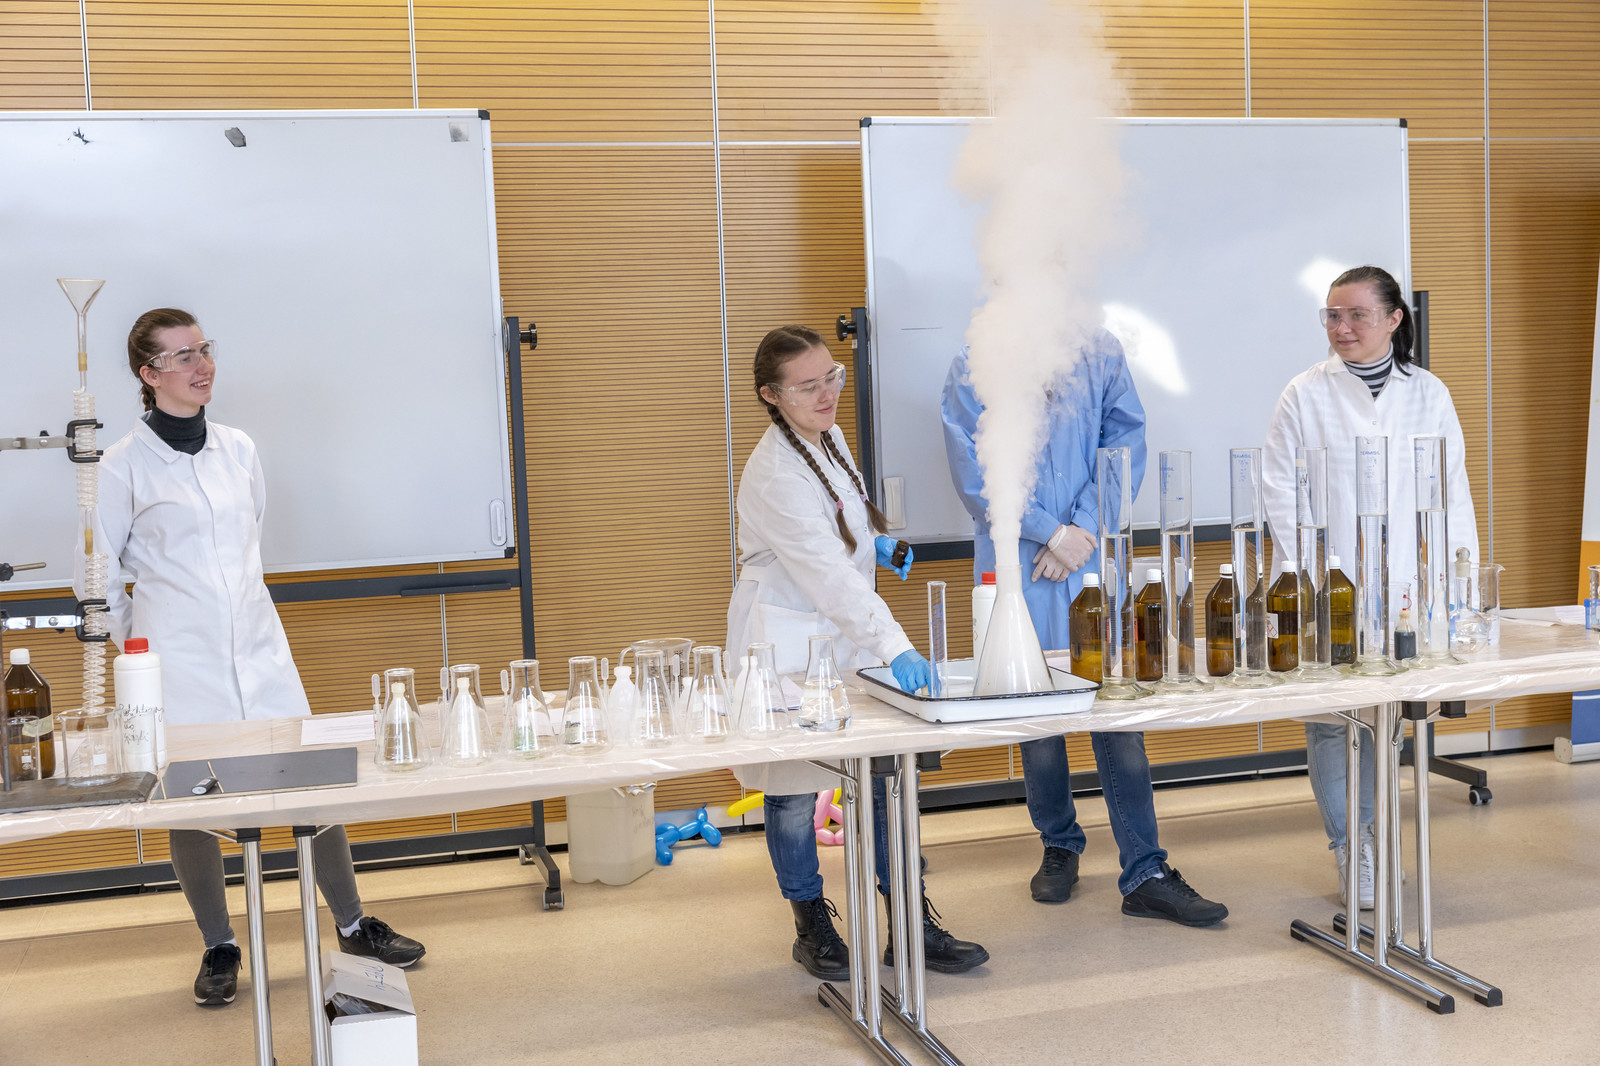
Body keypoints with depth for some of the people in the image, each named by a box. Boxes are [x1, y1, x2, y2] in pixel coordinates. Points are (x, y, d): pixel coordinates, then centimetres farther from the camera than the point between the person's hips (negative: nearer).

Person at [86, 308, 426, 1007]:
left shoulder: (238, 449, 8)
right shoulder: (123, 468, -5)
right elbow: (96, 572, 1)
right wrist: (139, 645, 4)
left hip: (259, 647, 4)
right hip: (180, 663, -4)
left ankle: (353, 926, 18)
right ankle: (218, 948, 23)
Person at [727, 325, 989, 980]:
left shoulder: (829, 438, 5)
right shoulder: (775, 473, -23)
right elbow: (830, 575, -31)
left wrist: (875, 543, 6)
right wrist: (894, 647, -37)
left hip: (848, 634, 8)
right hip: (788, 644, -7)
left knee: (886, 777, 6)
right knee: (793, 791, 7)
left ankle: (913, 926, 16)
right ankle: (812, 927, 25)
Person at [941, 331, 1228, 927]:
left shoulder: (1099, 352, 6)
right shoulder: (972, 370, -1)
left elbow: (1126, 443, 2)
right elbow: (974, 475, -6)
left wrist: (1083, 529, -9)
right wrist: (1052, 532, -11)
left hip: (1094, 558, 1)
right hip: (1016, 565, -1)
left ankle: (1144, 874, 5)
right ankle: (1059, 845, 29)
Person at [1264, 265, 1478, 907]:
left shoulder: (1429, 395, 11)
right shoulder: (1306, 395, 3)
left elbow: (1453, 492, 13)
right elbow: (1280, 492, 1)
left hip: (1403, 589, 2)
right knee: (1330, 717, -3)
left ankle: (1364, 834, 18)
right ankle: (1351, 845, 9)